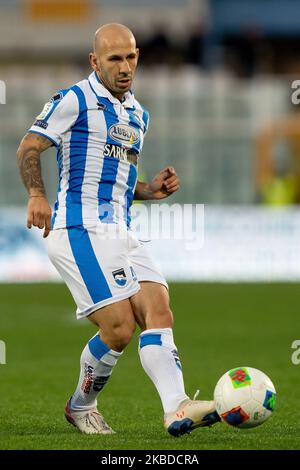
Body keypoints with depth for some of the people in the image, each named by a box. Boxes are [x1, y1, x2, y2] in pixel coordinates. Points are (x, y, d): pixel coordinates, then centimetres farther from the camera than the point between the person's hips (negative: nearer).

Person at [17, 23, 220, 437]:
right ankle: (81, 407, 8)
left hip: (120, 232, 8)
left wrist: (150, 190, 12)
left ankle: (177, 409, -26)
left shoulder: (138, 114, 23)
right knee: (119, 328, -14)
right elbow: (29, 148, -4)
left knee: (159, 312, -13)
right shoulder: (75, 100, -1)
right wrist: (37, 194, -21)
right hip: (82, 229, -8)